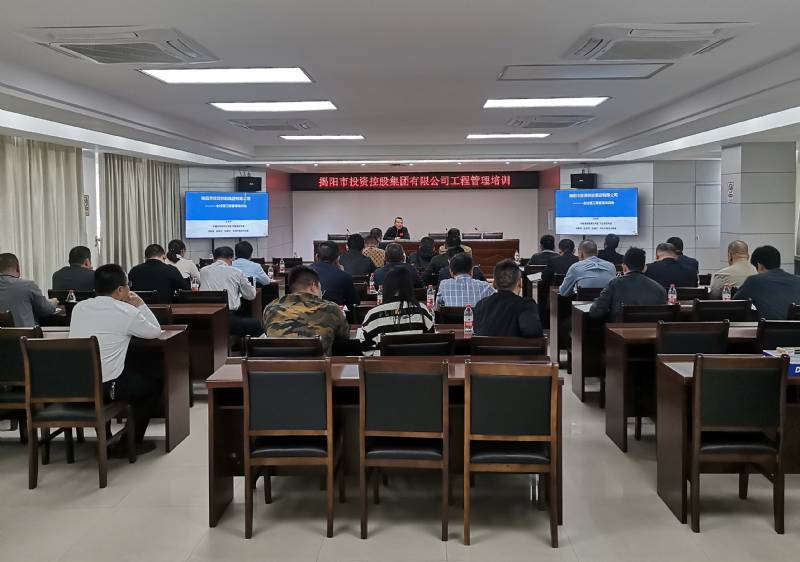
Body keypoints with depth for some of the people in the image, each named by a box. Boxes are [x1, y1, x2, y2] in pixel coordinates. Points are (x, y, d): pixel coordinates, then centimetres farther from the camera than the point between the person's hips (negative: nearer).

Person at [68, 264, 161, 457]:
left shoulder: (79, 307, 7)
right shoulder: (127, 311, -9)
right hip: (105, 388, -6)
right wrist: (140, 304, 13)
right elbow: (155, 332, 6)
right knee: (155, 383, 18)